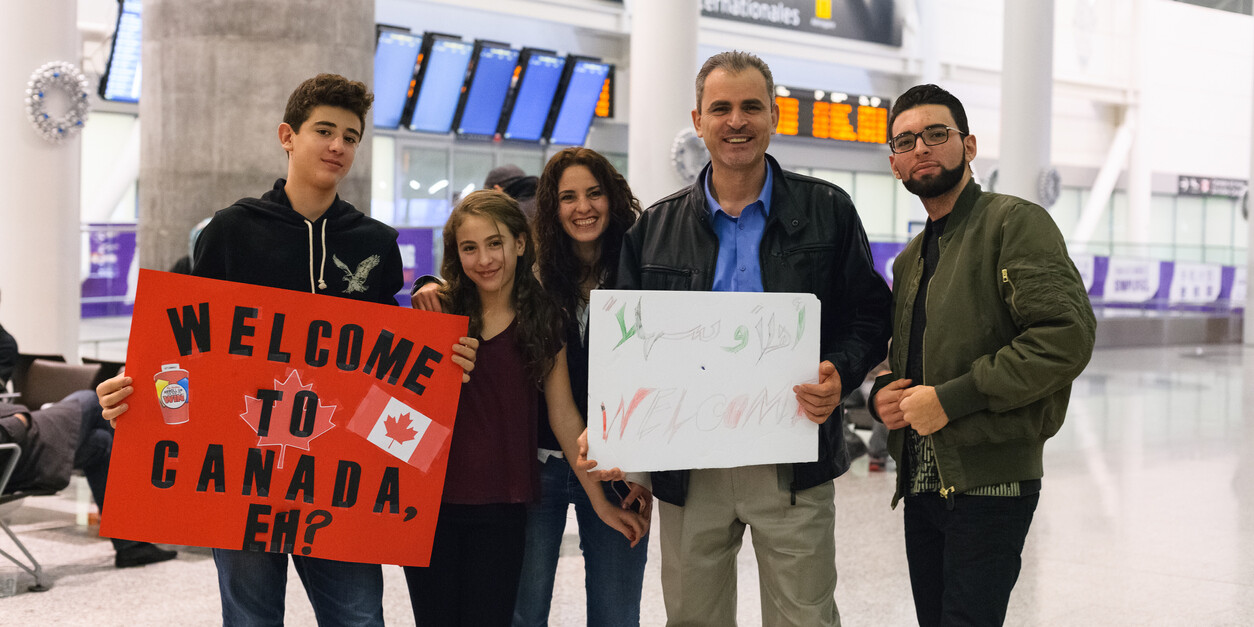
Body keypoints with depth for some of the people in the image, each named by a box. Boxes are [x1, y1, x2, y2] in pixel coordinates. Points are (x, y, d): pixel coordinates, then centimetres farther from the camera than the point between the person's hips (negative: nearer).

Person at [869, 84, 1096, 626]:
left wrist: (952, 398, -18)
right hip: (922, 485, 7)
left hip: (989, 482, -7)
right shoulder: (910, 260, 19)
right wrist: (882, 394, 5)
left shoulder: (1015, 223, -6)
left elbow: (1067, 336, -18)